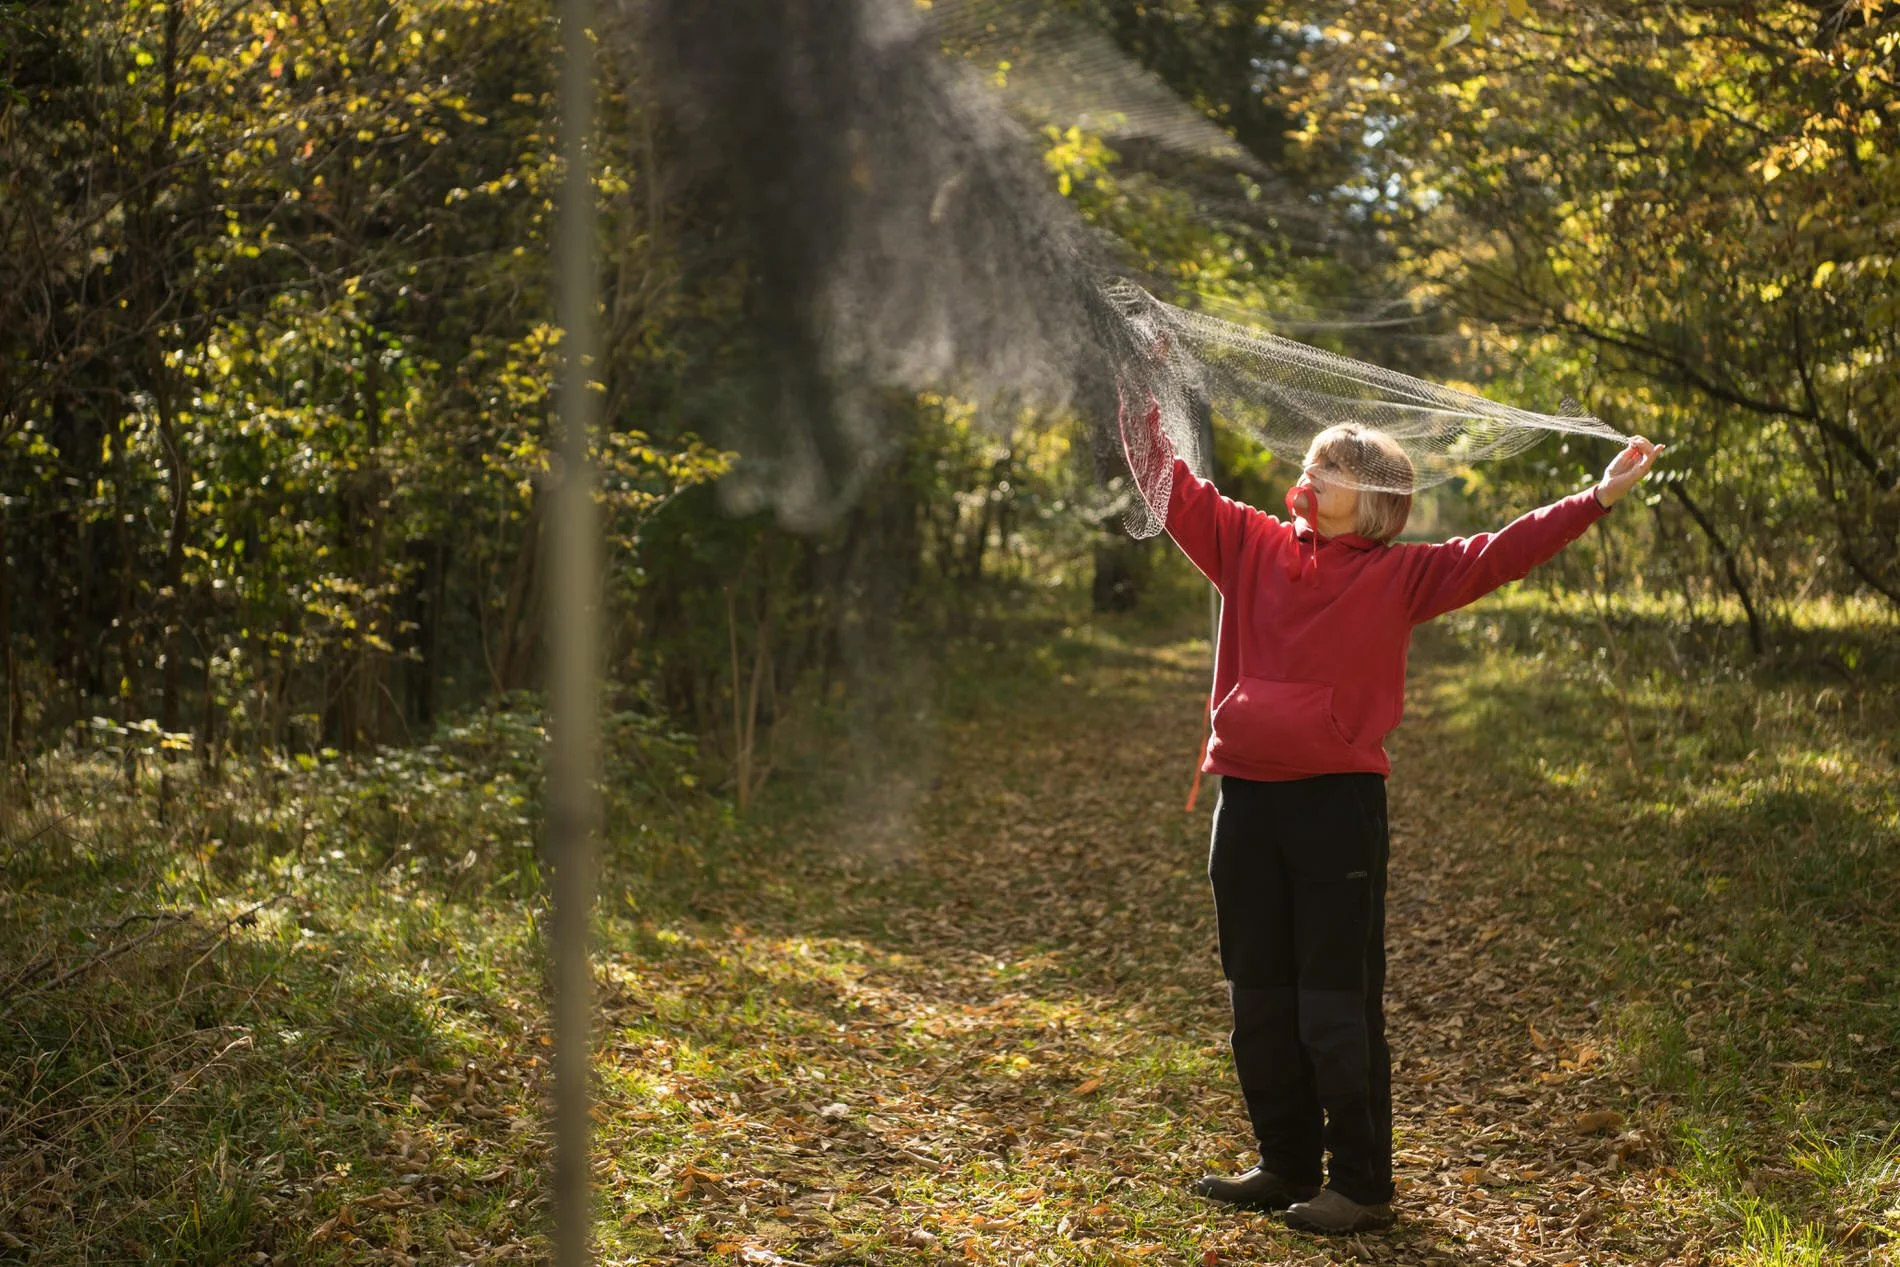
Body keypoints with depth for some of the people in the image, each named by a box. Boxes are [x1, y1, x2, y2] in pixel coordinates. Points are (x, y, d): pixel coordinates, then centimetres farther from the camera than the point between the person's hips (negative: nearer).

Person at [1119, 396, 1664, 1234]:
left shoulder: (1398, 575, 1)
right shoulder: (1252, 548, 11)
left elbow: (1496, 554, -5)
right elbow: (1171, 488, 14)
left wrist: (1598, 497, -11)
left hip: (1339, 802, -4)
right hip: (1245, 802, 5)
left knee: (1339, 1007, 0)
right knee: (1259, 1000, 12)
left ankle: (1362, 1186, 12)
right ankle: (1287, 1166, 27)